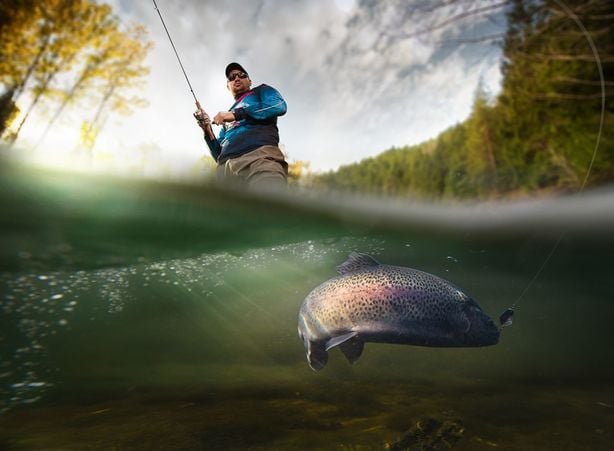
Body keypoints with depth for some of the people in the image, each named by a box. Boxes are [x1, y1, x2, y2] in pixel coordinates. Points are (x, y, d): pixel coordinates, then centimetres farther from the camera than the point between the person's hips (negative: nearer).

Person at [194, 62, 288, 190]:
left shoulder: (261, 91, 28)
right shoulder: (227, 117, 39)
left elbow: (280, 106, 2)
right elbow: (218, 154, 31)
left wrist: (237, 114, 2)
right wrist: (208, 130, 13)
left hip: (259, 157, -5)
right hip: (225, 167, 5)